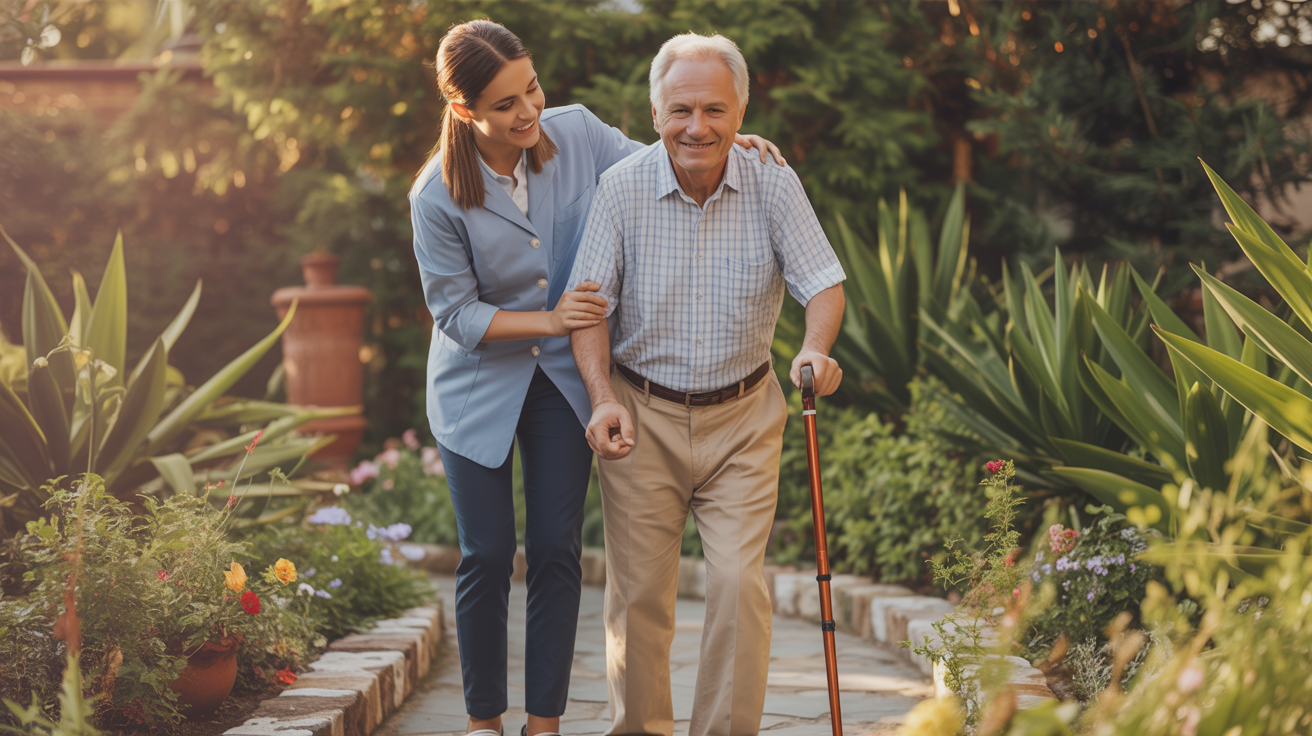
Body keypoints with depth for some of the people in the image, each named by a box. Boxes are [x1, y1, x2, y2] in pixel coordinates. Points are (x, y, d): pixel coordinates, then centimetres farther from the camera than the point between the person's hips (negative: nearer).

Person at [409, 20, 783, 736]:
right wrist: (548, 320, -26)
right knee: (488, 555, 3)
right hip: (479, 386, -2)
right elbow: (455, 312, -14)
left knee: (557, 550, 3)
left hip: (563, 380, 3)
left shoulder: (577, 134, -11)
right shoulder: (437, 197, -20)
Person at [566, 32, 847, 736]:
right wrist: (603, 399, -20)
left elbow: (824, 282, -5)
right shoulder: (622, 187, -9)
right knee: (637, 592, 4)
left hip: (743, 420, 0)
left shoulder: (773, 184, -7)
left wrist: (815, 348, -27)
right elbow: (590, 307, -5)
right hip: (642, 418, 0)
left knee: (739, 583, -9)